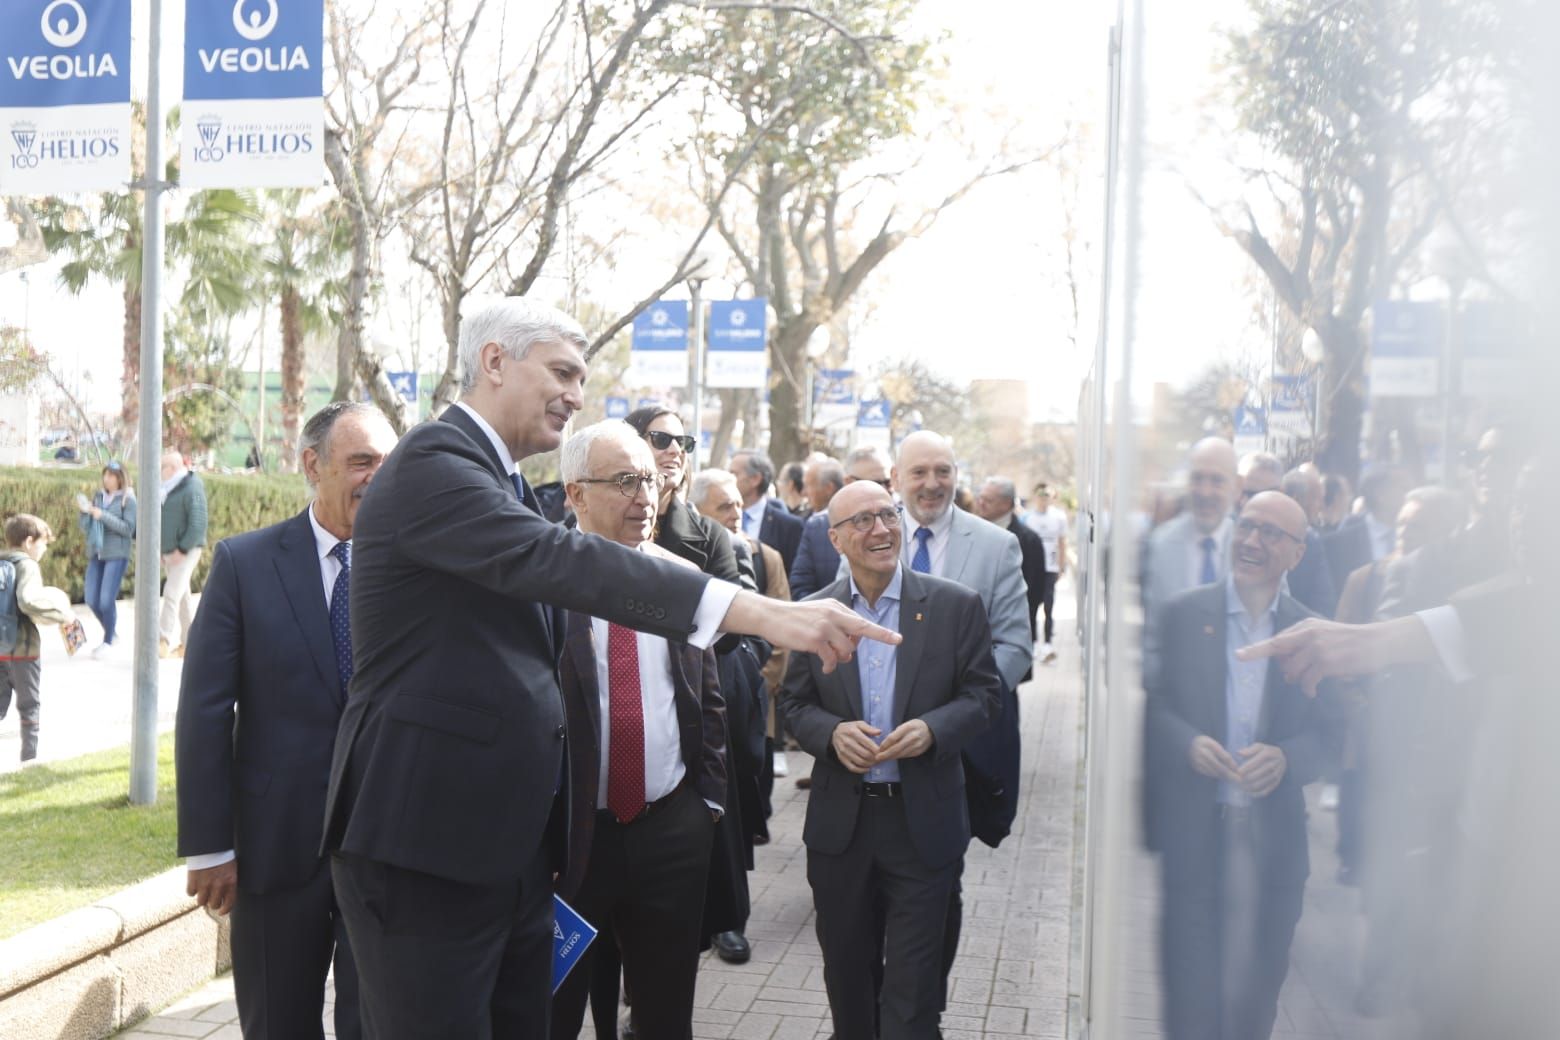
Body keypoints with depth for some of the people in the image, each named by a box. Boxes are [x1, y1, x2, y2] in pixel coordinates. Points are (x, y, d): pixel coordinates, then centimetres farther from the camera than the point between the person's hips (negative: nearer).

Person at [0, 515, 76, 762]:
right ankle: (30, 757, 16)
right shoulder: (27, 566, -12)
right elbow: (28, 601, -28)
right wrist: (62, 614, -20)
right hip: (23, 649, -6)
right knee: (30, 708, 9)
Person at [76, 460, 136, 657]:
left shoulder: (128, 499, -6)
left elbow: (128, 528, -14)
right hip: (96, 552, 6)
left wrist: (103, 516, -19)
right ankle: (112, 630, 28)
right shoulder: (98, 495, 8)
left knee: (107, 600, -8)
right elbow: (85, 526, 9)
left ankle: (108, 642, 7)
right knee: (92, 600, 6)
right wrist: (85, 512, -11)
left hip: (117, 554, -6)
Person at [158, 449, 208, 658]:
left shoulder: (192, 488, -12)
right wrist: (160, 551, 13)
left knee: (172, 593, -16)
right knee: (182, 595, 12)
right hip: (170, 551, 9)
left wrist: (182, 550, -20)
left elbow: (198, 523, -19)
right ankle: (188, 643, 19)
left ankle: (164, 641, -17)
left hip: (187, 550, -9)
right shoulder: (167, 488, 14)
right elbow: (161, 522, 20)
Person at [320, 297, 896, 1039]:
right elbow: (556, 560, -30)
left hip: (514, 845, 9)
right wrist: (762, 613, -37)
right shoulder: (431, 463, -13)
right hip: (426, 846, -9)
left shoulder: (504, 483, 17)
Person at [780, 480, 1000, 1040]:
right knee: (846, 972, 17)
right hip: (840, 820, 2)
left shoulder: (955, 605, -4)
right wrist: (833, 732, -16)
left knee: (913, 980, 5)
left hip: (924, 820, -2)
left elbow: (983, 693, -1)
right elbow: (796, 704, 5)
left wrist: (932, 728, -20)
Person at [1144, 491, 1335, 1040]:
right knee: (1190, 994, 8)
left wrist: (1285, 758, -18)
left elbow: (1326, 731, 2)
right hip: (1192, 830, -1)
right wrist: (1188, 743, -17)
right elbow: (1153, 701, 1)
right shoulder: (1183, 613, 0)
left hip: (1272, 837, 1)